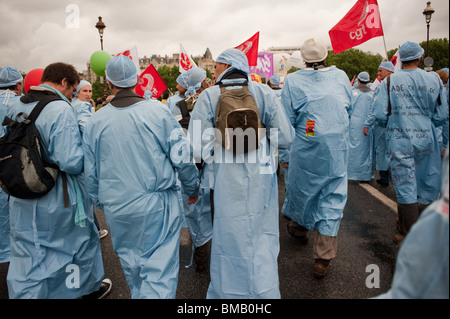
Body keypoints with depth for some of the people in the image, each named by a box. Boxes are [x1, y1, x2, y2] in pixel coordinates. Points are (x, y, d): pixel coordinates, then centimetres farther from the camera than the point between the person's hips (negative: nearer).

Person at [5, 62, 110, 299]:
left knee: (28, 257, 16)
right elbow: (72, 162, -27)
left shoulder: (16, 107, 3)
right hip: (58, 202, -5)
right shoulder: (61, 110, -20)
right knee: (82, 240, 20)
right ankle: (91, 287, 41)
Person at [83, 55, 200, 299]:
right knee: (159, 269, 4)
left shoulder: (96, 120, -1)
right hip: (157, 205, -3)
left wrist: (101, 203, 22)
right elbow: (182, 157, -8)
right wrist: (192, 189, 8)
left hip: (117, 210, 4)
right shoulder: (157, 111, -10)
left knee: (131, 266, 22)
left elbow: (90, 172, 6)